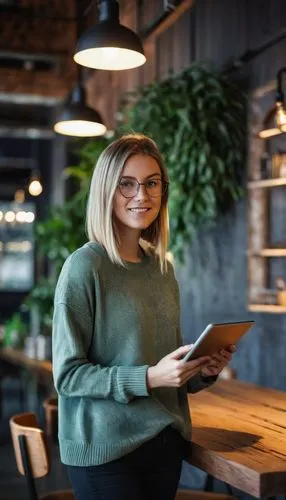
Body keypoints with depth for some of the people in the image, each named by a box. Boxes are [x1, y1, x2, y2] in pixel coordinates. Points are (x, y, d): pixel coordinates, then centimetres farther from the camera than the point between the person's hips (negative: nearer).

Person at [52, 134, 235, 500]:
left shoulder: (162, 266, 6)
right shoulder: (84, 267, -13)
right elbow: (67, 374, -15)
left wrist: (203, 371, -4)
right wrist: (149, 377, -24)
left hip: (166, 440, 6)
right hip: (104, 450, -6)